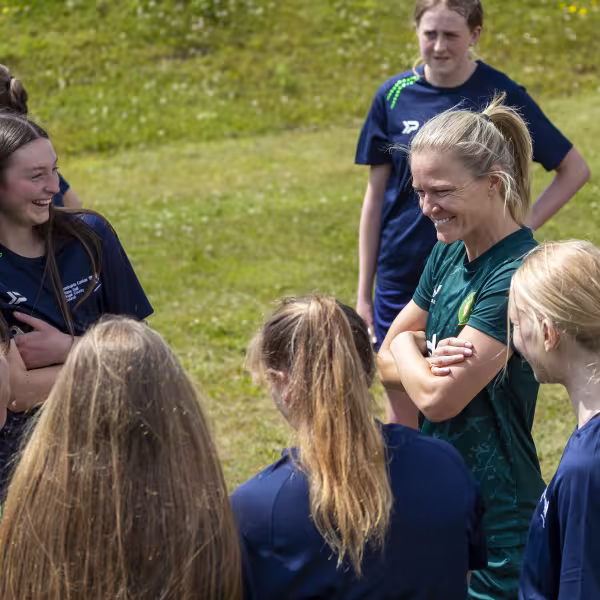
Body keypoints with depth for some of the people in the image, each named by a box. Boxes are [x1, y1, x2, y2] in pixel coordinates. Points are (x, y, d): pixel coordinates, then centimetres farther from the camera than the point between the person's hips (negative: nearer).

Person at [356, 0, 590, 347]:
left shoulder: (501, 95, -7)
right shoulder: (394, 96, -1)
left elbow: (575, 169, 1)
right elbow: (376, 197, 5)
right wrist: (364, 293, 5)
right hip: (400, 280, 2)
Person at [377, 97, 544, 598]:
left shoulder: (515, 274, -20)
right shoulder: (450, 254, 5)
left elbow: (439, 399, -23)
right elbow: (386, 360, 9)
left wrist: (406, 350, -3)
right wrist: (425, 366, -13)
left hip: (496, 515, -8)